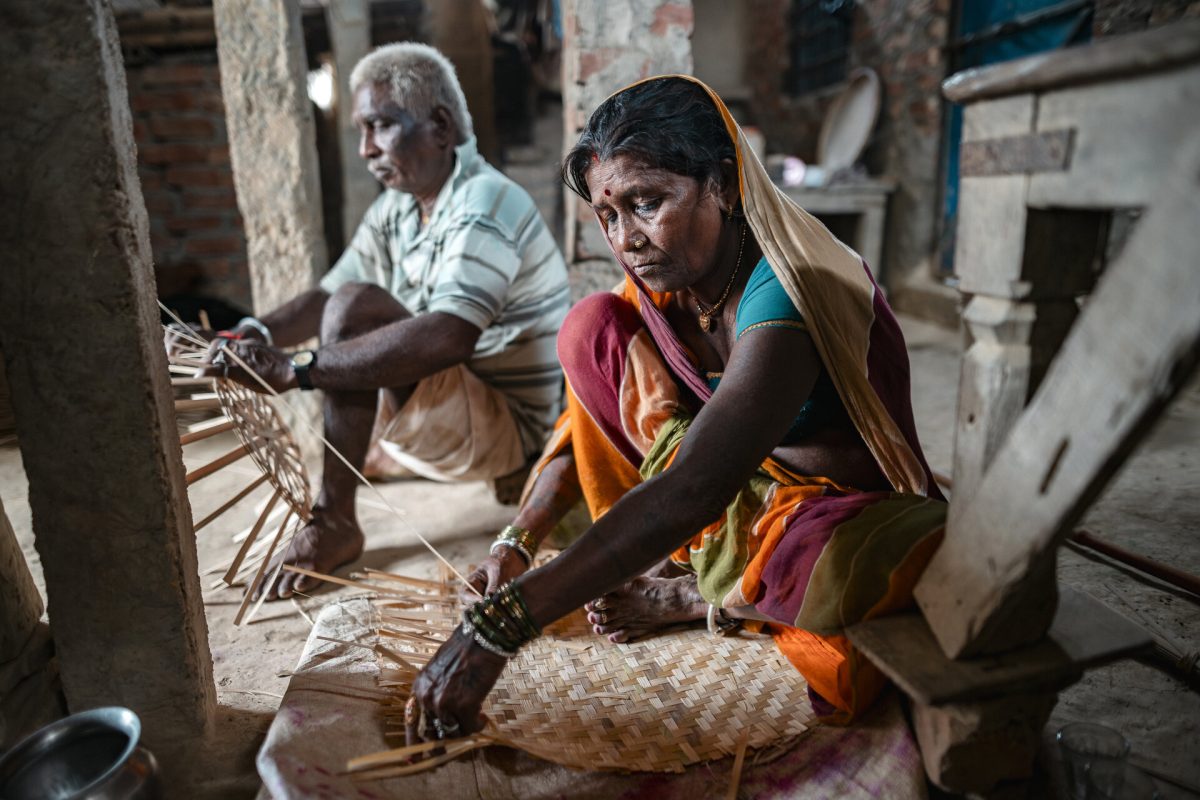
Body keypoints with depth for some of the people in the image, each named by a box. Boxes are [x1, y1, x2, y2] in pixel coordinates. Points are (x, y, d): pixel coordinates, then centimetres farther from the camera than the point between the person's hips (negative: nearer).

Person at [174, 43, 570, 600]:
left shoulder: (484, 205, -20)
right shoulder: (395, 209, 9)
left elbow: (448, 337, -36)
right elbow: (327, 294, 5)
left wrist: (297, 369, -37)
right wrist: (255, 338, -16)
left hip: (511, 423, -10)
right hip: (463, 410, 10)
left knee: (358, 308, -25)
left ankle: (334, 521, -18)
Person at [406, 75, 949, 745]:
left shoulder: (787, 290, -30)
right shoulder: (660, 282, -6)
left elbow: (691, 489, -42)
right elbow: (590, 417, 0)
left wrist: (499, 626, -47)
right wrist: (517, 544, -14)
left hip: (841, 512, -5)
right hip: (744, 491, 5)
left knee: (843, 569, -43)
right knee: (591, 326, -10)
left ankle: (691, 597, -10)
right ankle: (683, 561, -7)